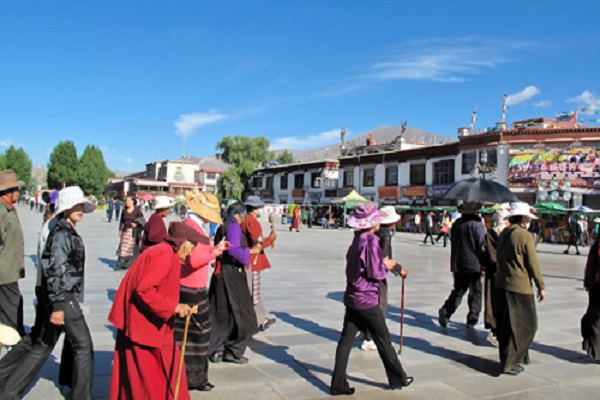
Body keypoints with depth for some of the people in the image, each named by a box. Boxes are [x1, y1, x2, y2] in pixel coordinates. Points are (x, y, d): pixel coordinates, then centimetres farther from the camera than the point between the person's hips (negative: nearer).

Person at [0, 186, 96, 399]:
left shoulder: (68, 233, 14)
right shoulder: (61, 234, -16)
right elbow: (55, 271, -22)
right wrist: (57, 305, -25)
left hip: (63, 298, 9)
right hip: (63, 299, -9)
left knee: (41, 346, 16)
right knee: (83, 345, 1)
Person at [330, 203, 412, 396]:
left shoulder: (357, 240, 9)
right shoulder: (371, 241, -17)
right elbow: (375, 273, -18)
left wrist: (382, 263, 10)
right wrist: (386, 266, 0)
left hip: (352, 297, 8)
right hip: (367, 300, -8)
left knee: (346, 340, 7)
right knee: (383, 340, 9)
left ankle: (338, 384, 11)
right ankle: (398, 379, 25)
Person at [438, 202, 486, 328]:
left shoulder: (456, 224, 5)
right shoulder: (477, 225, -12)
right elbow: (481, 246, -12)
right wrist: (483, 266, -4)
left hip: (458, 265, 5)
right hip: (474, 265, -5)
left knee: (458, 291, 12)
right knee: (475, 292, 10)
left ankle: (445, 311, -5)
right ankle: (472, 319, 13)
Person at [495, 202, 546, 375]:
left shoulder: (503, 234, 8)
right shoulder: (525, 236, -14)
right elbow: (533, 264, -12)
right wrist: (541, 286, -4)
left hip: (502, 284, 8)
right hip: (520, 287, -8)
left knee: (505, 324, 15)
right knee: (525, 325, 3)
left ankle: (511, 357, 26)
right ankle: (510, 363, 4)